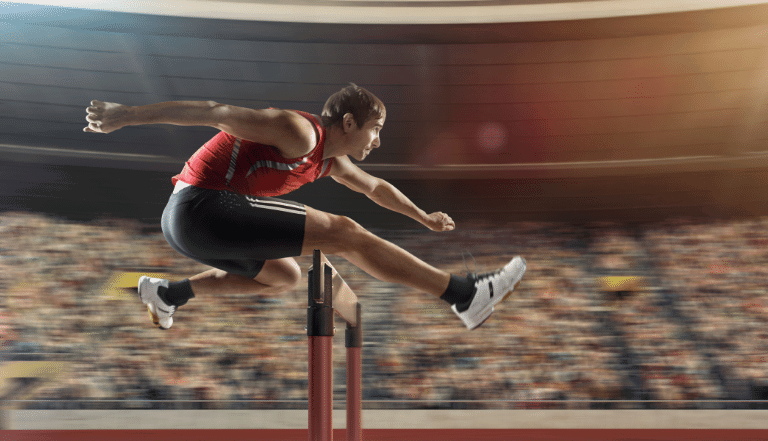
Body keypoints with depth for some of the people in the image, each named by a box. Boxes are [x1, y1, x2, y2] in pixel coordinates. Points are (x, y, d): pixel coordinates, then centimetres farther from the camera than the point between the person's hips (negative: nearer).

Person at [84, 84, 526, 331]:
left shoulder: (331, 160, 20)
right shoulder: (301, 131, -10)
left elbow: (375, 187, 38)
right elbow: (219, 112, -15)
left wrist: (423, 216, 48)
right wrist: (128, 115, -19)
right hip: (202, 205, -10)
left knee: (285, 276, 30)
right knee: (343, 233, -11)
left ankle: (168, 292, 27)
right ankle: (465, 295, -10)